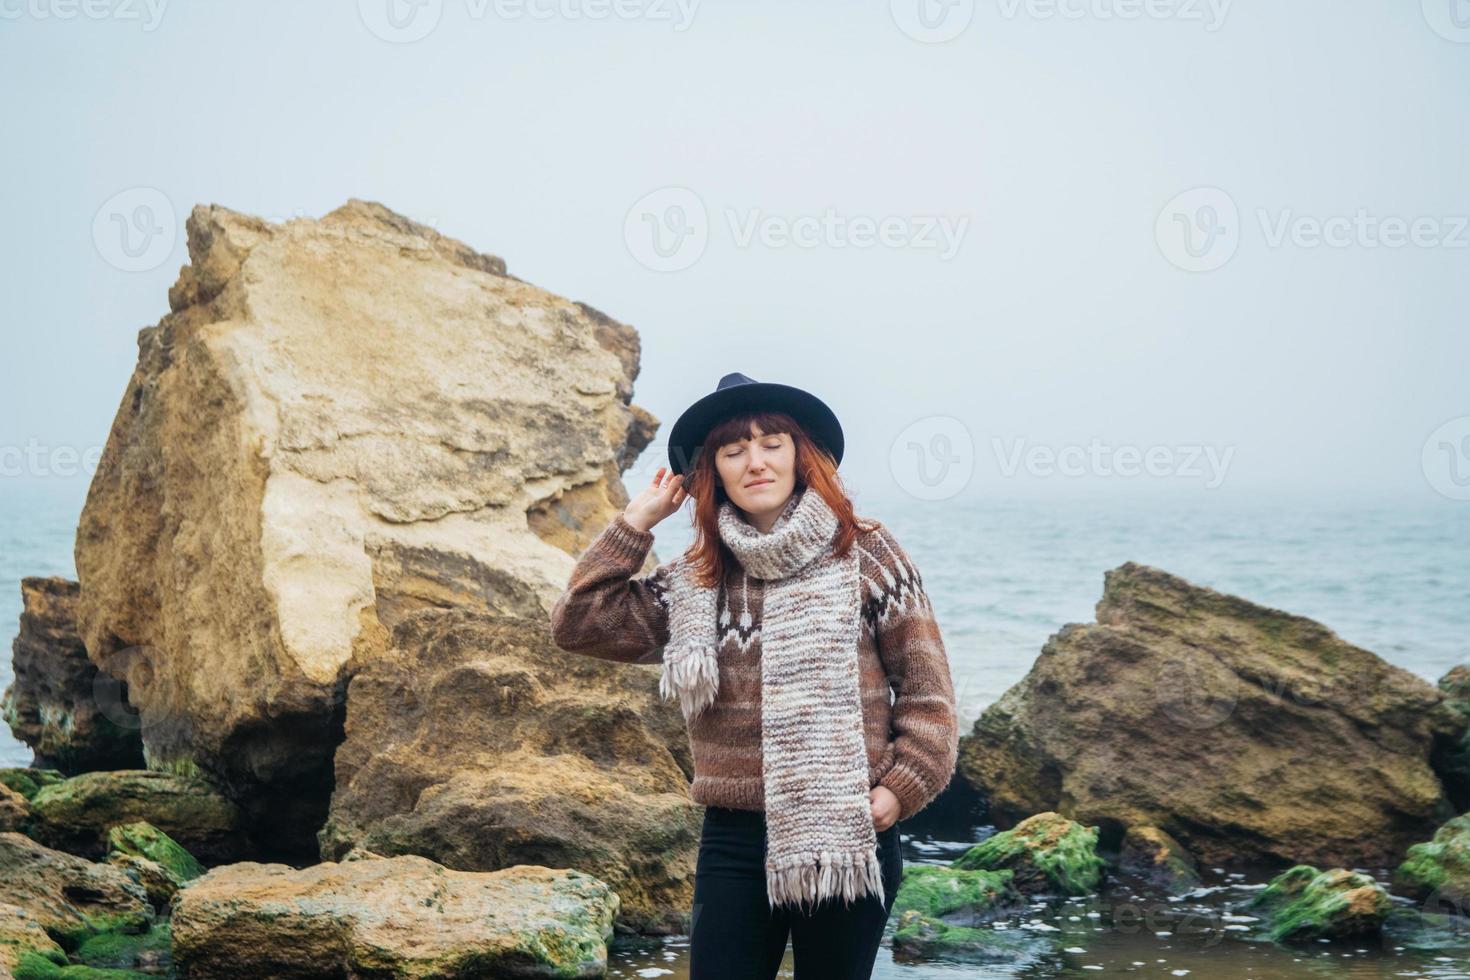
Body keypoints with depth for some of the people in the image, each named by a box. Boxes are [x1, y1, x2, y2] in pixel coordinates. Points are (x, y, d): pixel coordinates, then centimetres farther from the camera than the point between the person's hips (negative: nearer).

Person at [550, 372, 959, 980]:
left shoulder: (866, 556, 0)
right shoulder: (693, 582, 7)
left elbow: (927, 691, 1)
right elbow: (577, 624, 2)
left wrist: (901, 789, -10)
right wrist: (636, 521, 2)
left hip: (848, 838, -2)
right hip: (733, 841, 2)